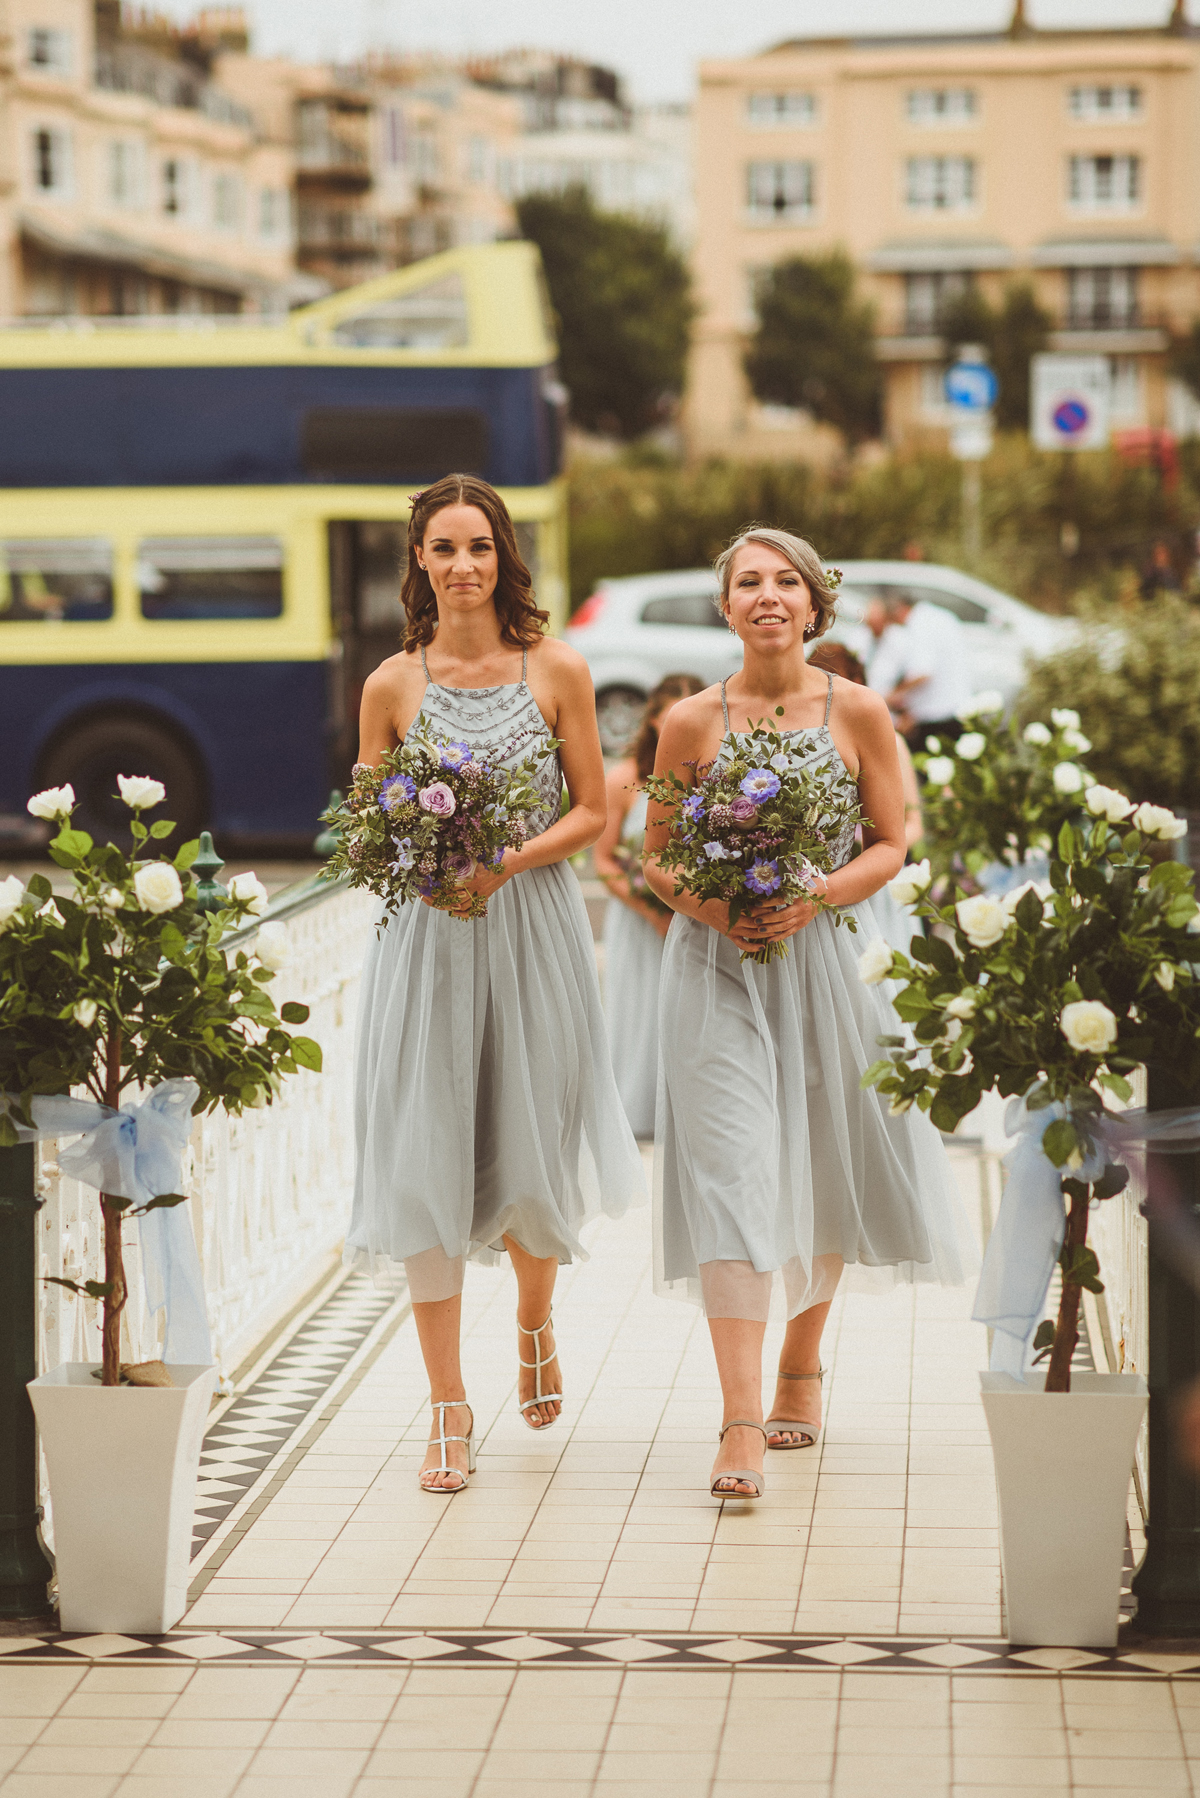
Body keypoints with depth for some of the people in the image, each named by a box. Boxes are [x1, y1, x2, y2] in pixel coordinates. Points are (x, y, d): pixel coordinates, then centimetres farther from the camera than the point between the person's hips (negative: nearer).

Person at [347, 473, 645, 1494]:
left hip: (532, 926, 0)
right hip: (424, 938, 0)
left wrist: (508, 862, -13)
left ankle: (535, 1323, 39)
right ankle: (451, 1412, 3)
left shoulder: (557, 671, 1)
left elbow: (593, 811, 2)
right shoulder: (393, 685, 3)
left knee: (532, 1157, 6)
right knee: (427, 1163, -3)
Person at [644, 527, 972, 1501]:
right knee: (731, 1172, -11)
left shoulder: (857, 710, 0)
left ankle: (802, 1367, 36)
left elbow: (892, 844, 3)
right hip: (718, 968, -1)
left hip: (823, 956, 2)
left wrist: (818, 894, -14)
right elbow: (656, 856, 7)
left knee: (824, 1171, 12)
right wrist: (702, 901, -13)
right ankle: (743, 1427, -16)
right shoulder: (692, 722, 0)